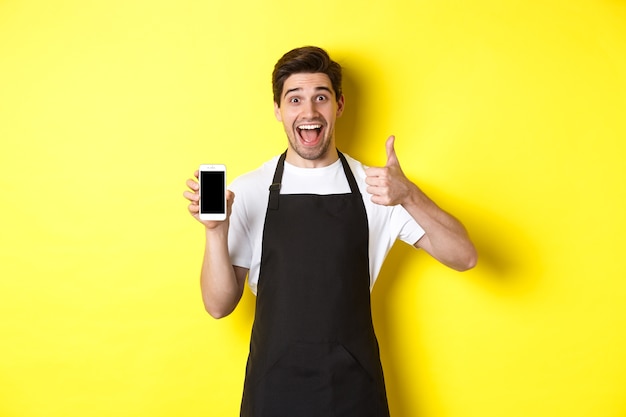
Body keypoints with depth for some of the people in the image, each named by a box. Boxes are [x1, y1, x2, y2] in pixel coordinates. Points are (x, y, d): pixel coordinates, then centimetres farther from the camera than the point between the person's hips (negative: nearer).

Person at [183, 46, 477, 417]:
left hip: (354, 387, 1)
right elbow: (220, 305, -3)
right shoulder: (248, 191, -3)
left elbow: (463, 257, -8)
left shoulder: (375, 186, -1)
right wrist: (215, 230, -19)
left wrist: (409, 196, -23)